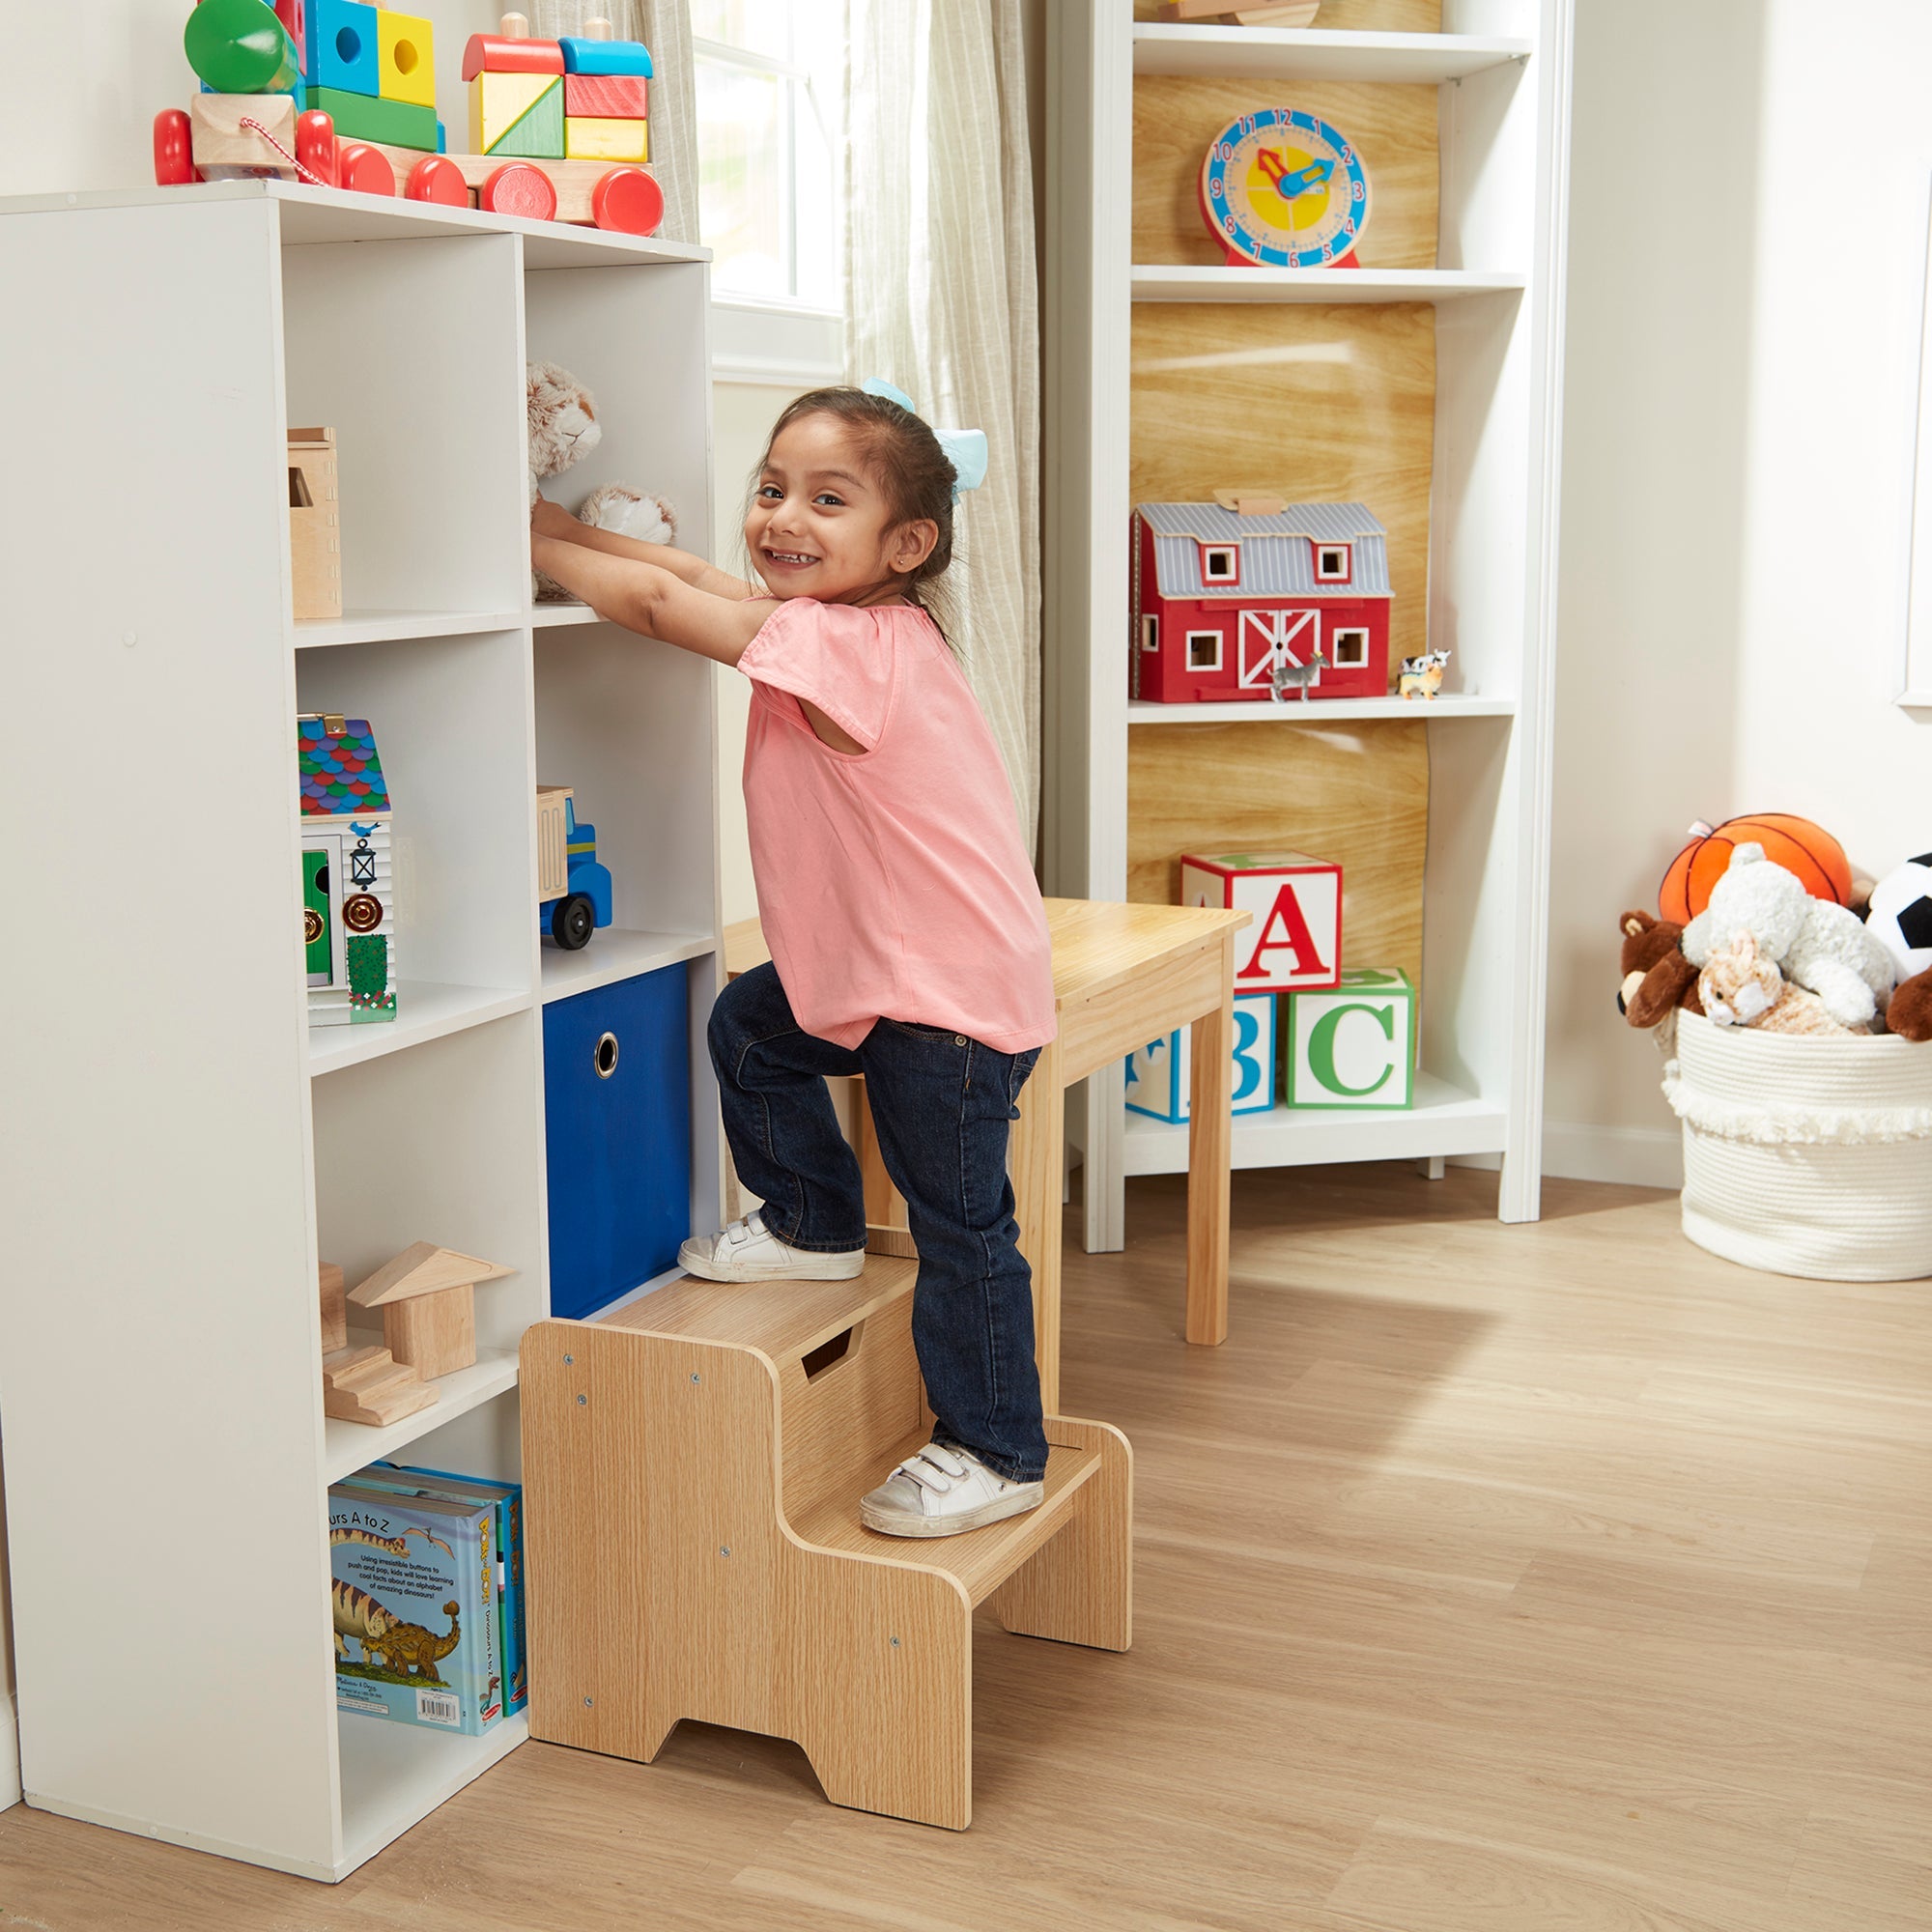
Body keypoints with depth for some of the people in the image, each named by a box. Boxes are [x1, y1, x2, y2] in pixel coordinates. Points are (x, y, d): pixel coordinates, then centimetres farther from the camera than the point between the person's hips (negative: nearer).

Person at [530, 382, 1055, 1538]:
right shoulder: (857, 626, 5)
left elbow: (659, 600, -20)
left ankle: (997, 1454, 14)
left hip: (952, 993, -10)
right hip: (874, 966, 10)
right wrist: (561, 524, 7)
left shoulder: (841, 645, -24)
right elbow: (694, 574, 11)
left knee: (959, 1224, 0)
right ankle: (815, 1227, 37)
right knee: (751, 1025, 21)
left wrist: (532, 539, -8)